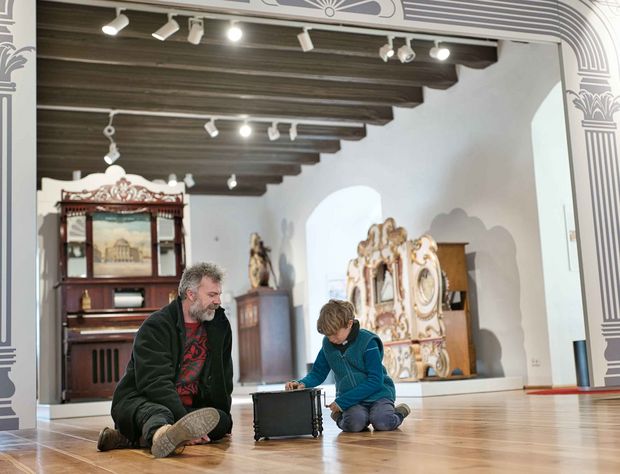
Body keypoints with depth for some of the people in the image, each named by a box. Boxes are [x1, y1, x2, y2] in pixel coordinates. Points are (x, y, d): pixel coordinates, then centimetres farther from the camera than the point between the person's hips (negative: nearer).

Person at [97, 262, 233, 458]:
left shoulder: (220, 325, 8)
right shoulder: (155, 326, -11)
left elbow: (223, 378, 18)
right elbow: (155, 382, -23)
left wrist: (223, 422, 10)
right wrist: (185, 421, -35)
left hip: (187, 407, 6)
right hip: (139, 400, -6)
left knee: (222, 420, -24)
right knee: (157, 413, -39)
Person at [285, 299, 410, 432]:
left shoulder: (367, 341, -14)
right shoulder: (328, 344, 0)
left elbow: (375, 381, -17)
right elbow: (318, 373, 9)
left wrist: (342, 401, -20)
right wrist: (302, 384, -15)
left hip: (377, 393, -2)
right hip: (351, 399, 2)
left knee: (382, 423, -32)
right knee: (354, 424, -31)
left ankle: (399, 412, 1)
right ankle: (340, 417, 4)